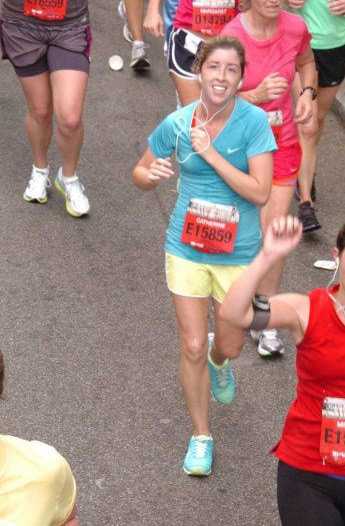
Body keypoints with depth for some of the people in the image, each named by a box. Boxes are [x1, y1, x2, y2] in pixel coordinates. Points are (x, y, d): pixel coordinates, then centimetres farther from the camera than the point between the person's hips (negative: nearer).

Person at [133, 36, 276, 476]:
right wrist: (152, 175, -19)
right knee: (192, 347, 4)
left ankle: (219, 362, 57)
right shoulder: (177, 123, -10)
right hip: (186, 249, 1)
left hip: (238, 253, 0)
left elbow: (260, 193, -23)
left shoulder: (254, 122, -17)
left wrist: (211, 154, -28)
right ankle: (201, 435, 25)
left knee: (230, 344, 16)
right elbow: (140, 173, 5)